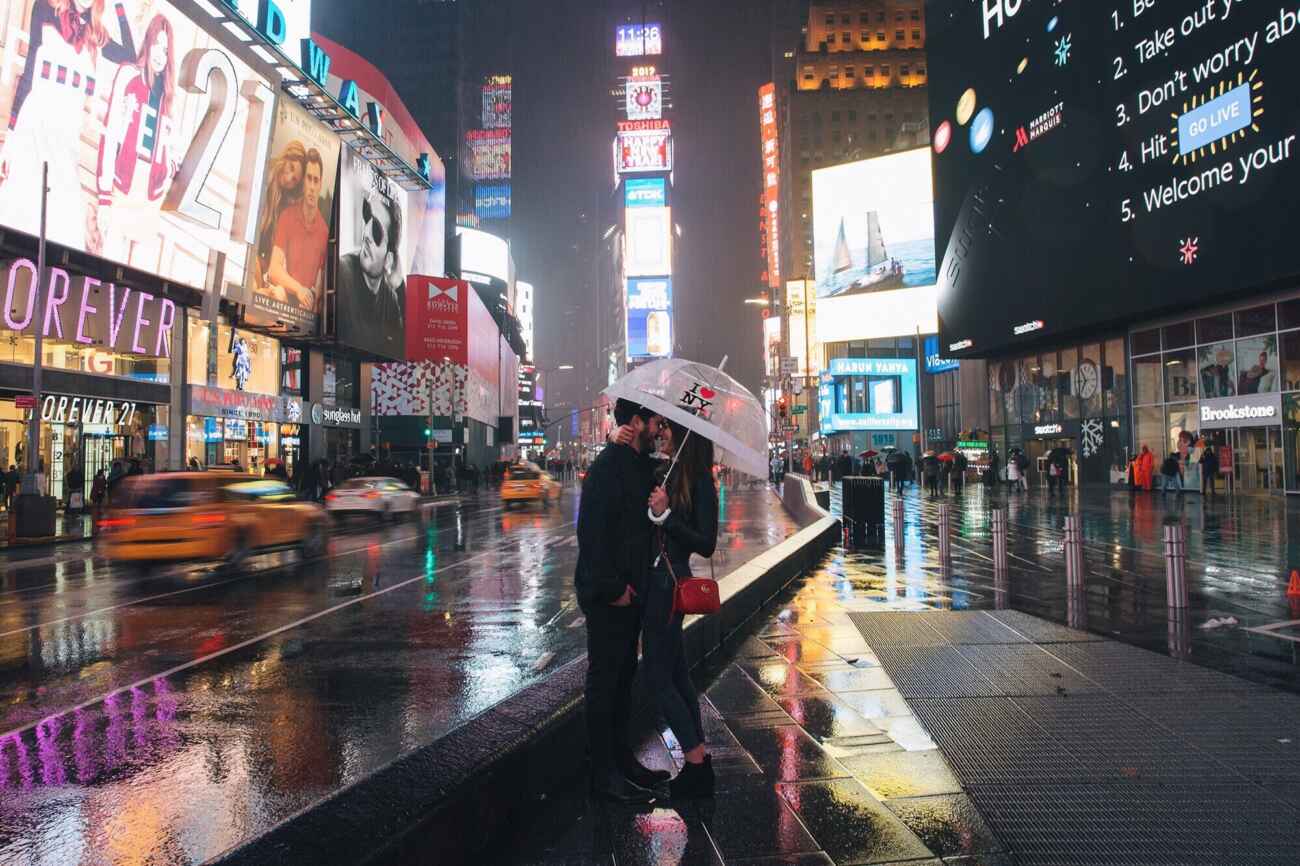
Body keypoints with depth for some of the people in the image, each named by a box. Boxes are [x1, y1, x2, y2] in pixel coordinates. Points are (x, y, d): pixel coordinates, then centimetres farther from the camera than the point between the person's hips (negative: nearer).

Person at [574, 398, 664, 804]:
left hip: (629, 591, 10)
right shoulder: (608, 467, -18)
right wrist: (612, 588, -22)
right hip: (608, 595, -10)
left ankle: (621, 758, 31)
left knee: (623, 676, 18)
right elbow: (592, 532, -23)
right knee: (604, 680, 0)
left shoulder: (640, 465, 13)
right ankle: (604, 774, 11)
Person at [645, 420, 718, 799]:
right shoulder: (667, 474, 10)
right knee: (676, 674, 14)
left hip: (669, 583, -9)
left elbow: (706, 544, -14)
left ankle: (696, 761, 8)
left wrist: (666, 515, -23)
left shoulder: (699, 482, -13)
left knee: (658, 676, -2)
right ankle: (699, 758, 25)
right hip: (659, 580, 9)